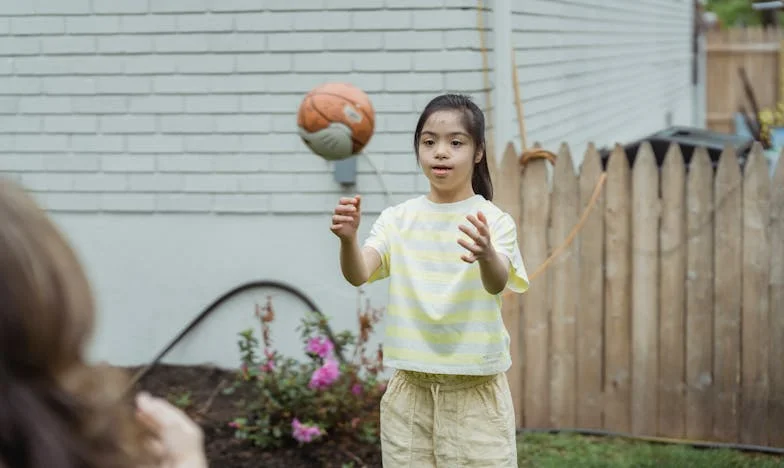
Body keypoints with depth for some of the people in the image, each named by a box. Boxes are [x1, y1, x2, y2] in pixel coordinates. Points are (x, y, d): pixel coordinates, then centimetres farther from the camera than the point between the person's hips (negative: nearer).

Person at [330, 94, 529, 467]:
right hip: (409, 391, 2)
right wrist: (348, 239, -35)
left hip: (475, 393, -2)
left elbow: (498, 283, -24)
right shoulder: (398, 219, 3)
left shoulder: (495, 221, -5)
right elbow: (358, 274, -13)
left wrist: (487, 254, -47)